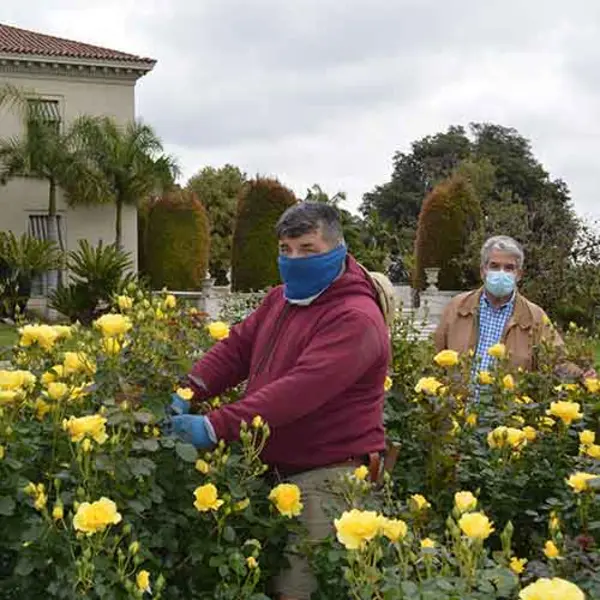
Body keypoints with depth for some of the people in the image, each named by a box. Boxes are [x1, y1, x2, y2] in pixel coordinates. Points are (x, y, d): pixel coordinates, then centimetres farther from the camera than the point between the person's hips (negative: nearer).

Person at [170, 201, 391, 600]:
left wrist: (218, 427, -35)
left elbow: (300, 389, -31)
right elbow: (235, 348, 7)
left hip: (328, 478, -9)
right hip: (280, 470, 9)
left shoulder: (354, 317, -20)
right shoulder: (281, 299, 11)